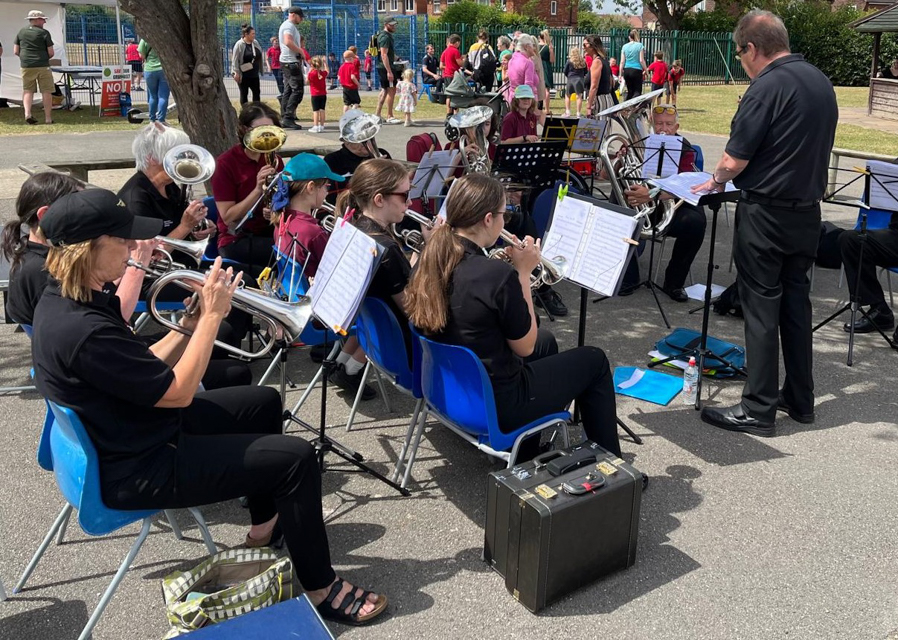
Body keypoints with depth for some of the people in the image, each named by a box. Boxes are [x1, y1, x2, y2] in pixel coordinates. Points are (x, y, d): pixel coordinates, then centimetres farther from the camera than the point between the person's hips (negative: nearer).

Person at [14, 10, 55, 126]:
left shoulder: (21, 33, 8)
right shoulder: (44, 33, -3)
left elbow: (15, 51, 8)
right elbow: (51, 53, -5)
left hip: (26, 66, 3)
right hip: (43, 66, -3)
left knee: (27, 90, 11)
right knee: (46, 91, 3)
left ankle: (27, 113, -7)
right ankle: (48, 118, 3)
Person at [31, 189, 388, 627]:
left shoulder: (67, 300, 0)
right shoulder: (83, 330, -32)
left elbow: (146, 368, 6)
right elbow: (179, 392, -24)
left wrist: (191, 323, -6)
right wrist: (212, 315, -18)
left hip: (136, 432, 10)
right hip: (139, 469, -10)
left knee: (264, 401, 21)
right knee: (296, 457, -13)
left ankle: (266, 523, 38)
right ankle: (321, 589, 5)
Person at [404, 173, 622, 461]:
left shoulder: (429, 258, -7)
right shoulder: (497, 275, -29)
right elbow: (525, 347, -14)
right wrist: (524, 271, -10)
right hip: (494, 408, -8)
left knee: (546, 341, 31)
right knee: (594, 360, 14)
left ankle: (525, 454, 43)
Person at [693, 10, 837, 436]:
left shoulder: (768, 87, -17)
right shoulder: (822, 82, 10)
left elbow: (734, 161, -18)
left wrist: (716, 181, 3)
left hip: (765, 213, -8)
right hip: (808, 210, 8)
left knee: (761, 306, -2)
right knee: (796, 300, 15)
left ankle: (758, 409, 4)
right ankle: (800, 399, 24)